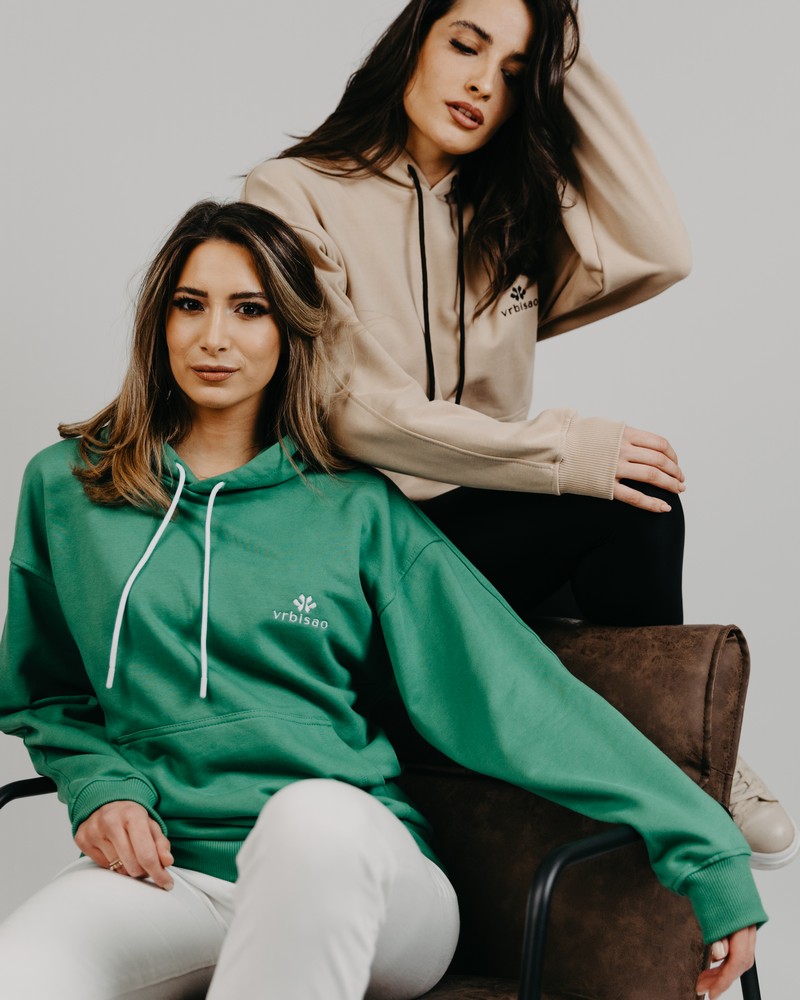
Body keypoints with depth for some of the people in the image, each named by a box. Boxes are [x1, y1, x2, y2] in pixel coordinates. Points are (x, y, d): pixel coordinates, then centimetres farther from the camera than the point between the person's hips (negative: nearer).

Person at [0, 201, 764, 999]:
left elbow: (518, 693, 2)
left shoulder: (360, 513, 6)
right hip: (169, 868, -1)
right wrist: (98, 785, 0)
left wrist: (705, 850, -2)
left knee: (315, 811, -37)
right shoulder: (65, 489, 12)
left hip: (351, 874, 1)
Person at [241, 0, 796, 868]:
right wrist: (562, 454, -22)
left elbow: (658, 253, -3)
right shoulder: (295, 195, -3)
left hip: (482, 530, 6)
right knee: (626, 498, -24)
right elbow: (347, 409, -16)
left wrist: (573, 72, 1)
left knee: (637, 496, -24)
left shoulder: (507, 217, 15)